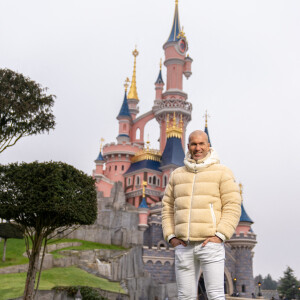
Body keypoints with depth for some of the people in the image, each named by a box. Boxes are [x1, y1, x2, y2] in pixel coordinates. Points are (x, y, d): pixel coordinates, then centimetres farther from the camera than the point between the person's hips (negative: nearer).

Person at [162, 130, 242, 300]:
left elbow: (233, 207, -4)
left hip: (211, 243, -4)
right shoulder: (177, 175, 15)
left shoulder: (222, 172, 2)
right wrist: (171, 237, 4)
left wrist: (220, 236, -14)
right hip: (184, 246, 4)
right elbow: (168, 207, 16)